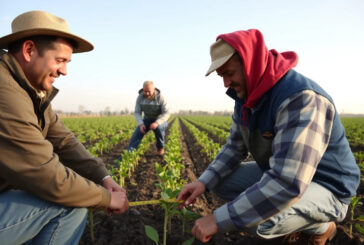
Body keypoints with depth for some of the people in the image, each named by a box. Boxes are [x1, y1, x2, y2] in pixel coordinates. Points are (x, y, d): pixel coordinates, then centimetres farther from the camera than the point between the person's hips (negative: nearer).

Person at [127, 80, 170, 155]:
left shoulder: (160, 98, -24)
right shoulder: (140, 97, -14)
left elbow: (166, 114, -26)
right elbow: (137, 113, -12)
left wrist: (157, 123, -43)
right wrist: (141, 124, -31)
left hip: (160, 120, -3)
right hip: (147, 120, 3)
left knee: (158, 128, -37)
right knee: (138, 132, -24)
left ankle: (160, 147, -11)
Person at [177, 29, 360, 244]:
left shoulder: (302, 98, -33)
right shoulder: (246, 97, -3)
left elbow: (287, 184, -40)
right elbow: (235, 147, 3)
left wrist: (219, 220, -34)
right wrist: (204, 181, -13)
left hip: (325, 187, -8)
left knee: (254, 216, -34)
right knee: (218, 180, 0)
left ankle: (320, 227, 1)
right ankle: (291, 225, 10)